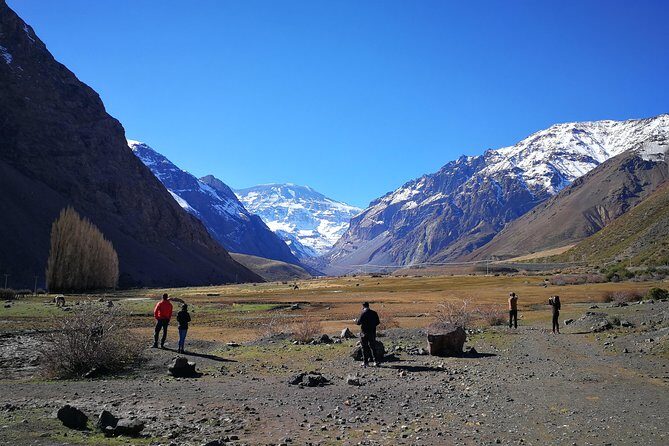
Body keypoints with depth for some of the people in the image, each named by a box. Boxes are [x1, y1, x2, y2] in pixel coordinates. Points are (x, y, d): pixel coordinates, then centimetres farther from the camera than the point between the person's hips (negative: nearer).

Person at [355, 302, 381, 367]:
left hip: (364, 333, -4)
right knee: (372, 347, 12)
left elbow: (358, 322, -13)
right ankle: (376, 360, 5)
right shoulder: (374, 313, 2)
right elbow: (377, 322, 7)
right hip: (372, 332, 4)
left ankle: (365, 362, 9)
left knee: (365, 347, 6)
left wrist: (356, 320, 9)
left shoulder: (363, 313, -14)